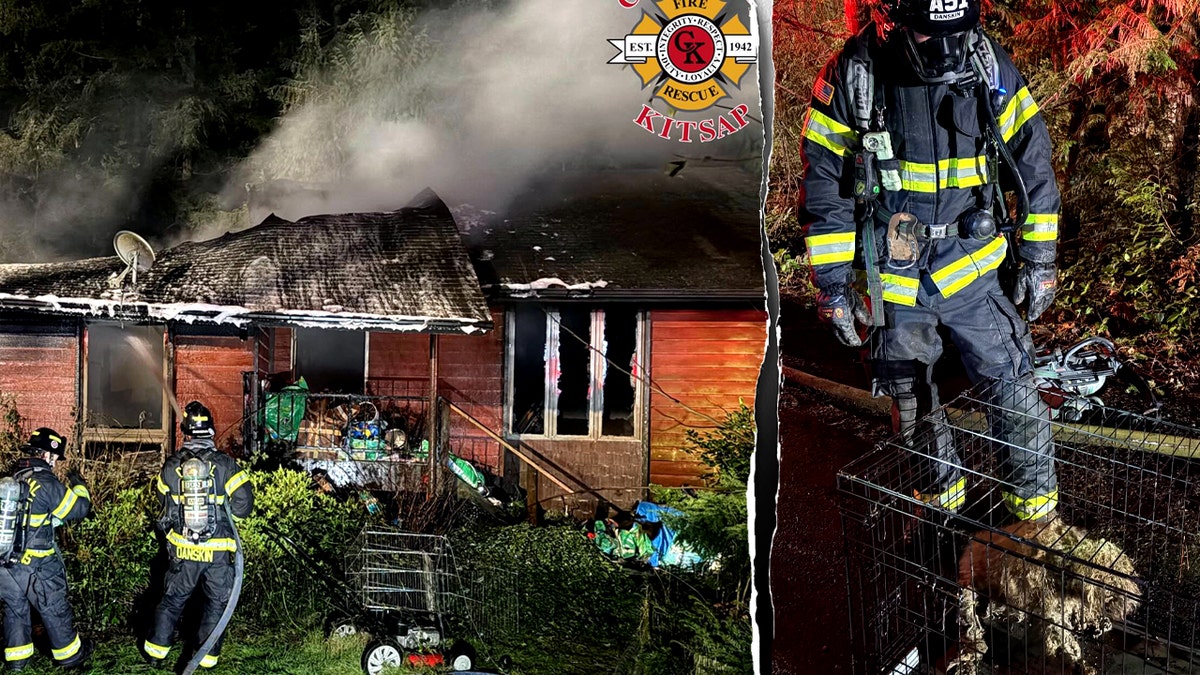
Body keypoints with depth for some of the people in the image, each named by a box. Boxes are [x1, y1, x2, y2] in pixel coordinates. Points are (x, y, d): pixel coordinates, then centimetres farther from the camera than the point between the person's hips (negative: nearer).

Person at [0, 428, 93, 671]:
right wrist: (78, 484, 8)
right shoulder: (47, 484, -19)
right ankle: (70, 655, 28)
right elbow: (80, 508, -11)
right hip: (37, 567, -5)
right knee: (55, 610, 12)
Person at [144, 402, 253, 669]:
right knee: (217, 602, 13)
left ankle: (156, 651, 28)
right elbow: (244, 504, -12)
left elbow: (166, 504, 7)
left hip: (182, 548, 3)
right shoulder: (225, 464, -13)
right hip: (218, 550, -2)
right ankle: (207, 657, 18)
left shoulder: (171, 466, -5)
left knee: (172, 599, 19)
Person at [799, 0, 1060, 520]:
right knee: (912, 401, 16)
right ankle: (942, 488, 41)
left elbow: (1032, 162, 2)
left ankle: (1035, 494, 28)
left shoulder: (989, 67, -9)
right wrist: (832, 285, -7)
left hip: (970, 267, 0)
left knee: (1012, 386, 4)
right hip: (893, 278, 0)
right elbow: (823, 189, -8)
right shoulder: (852, 77, -15)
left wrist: (1038, 257, 3)